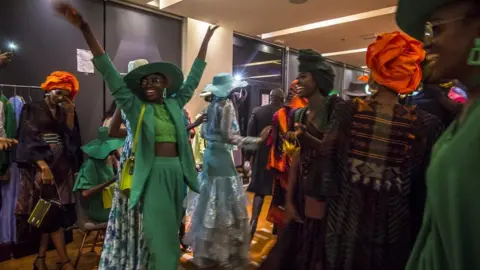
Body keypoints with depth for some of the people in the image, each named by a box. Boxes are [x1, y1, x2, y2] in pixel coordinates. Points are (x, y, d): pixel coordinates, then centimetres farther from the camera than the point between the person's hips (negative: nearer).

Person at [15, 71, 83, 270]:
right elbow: (29, 140, -10)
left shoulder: (64, 112, 13)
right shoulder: (31, 110, -1)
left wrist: (70, 115, -3)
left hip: (62, 165, 5)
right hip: (39, 166, -5)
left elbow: (72, 138, 5)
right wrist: (43, 166, -20)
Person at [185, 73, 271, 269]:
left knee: (211, 203, 16)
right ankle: (227, 253, 11)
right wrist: (258, 140, -22)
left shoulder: (211, 106, 10)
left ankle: (207, 250, 29)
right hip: (221, 156, -8)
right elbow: (230, 137, -20)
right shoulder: (227, 105, -12)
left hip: (210, 154, 8)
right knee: (226, 205, 0)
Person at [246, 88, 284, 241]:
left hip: (261, 157, 1)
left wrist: (248, 156, 4)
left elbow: (250, 136, -4)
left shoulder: (257, 112, -5)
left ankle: (253, 222, -2)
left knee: (259, 190, 11)